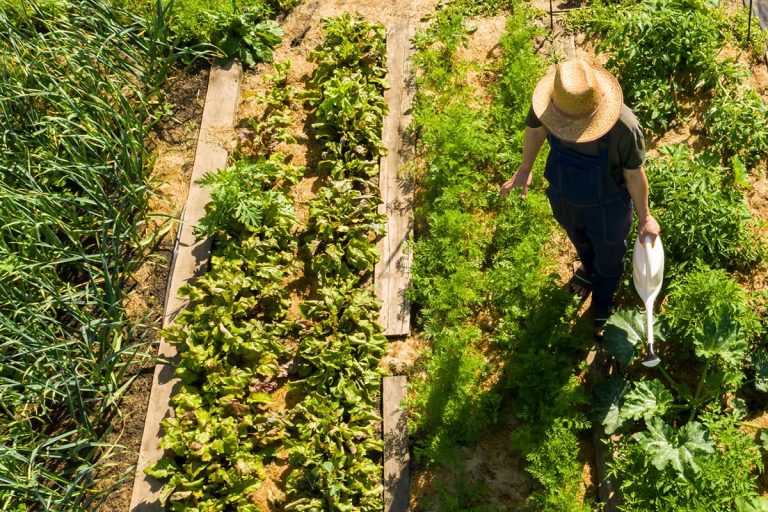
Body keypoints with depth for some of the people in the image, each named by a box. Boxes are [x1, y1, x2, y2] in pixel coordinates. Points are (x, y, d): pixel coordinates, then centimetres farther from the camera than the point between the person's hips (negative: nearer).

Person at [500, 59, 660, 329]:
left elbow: (634, 173, -21)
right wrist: (525, 170, 7)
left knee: (609, 254, 28)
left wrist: (644, 217, -6)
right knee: (580, 240, 36)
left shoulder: (624, 127, -40)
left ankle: (603, 297, 62)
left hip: (607, 207, -3)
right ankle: (590, 269, 71)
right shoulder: (547, 103, -32)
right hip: (564, 197, 3)